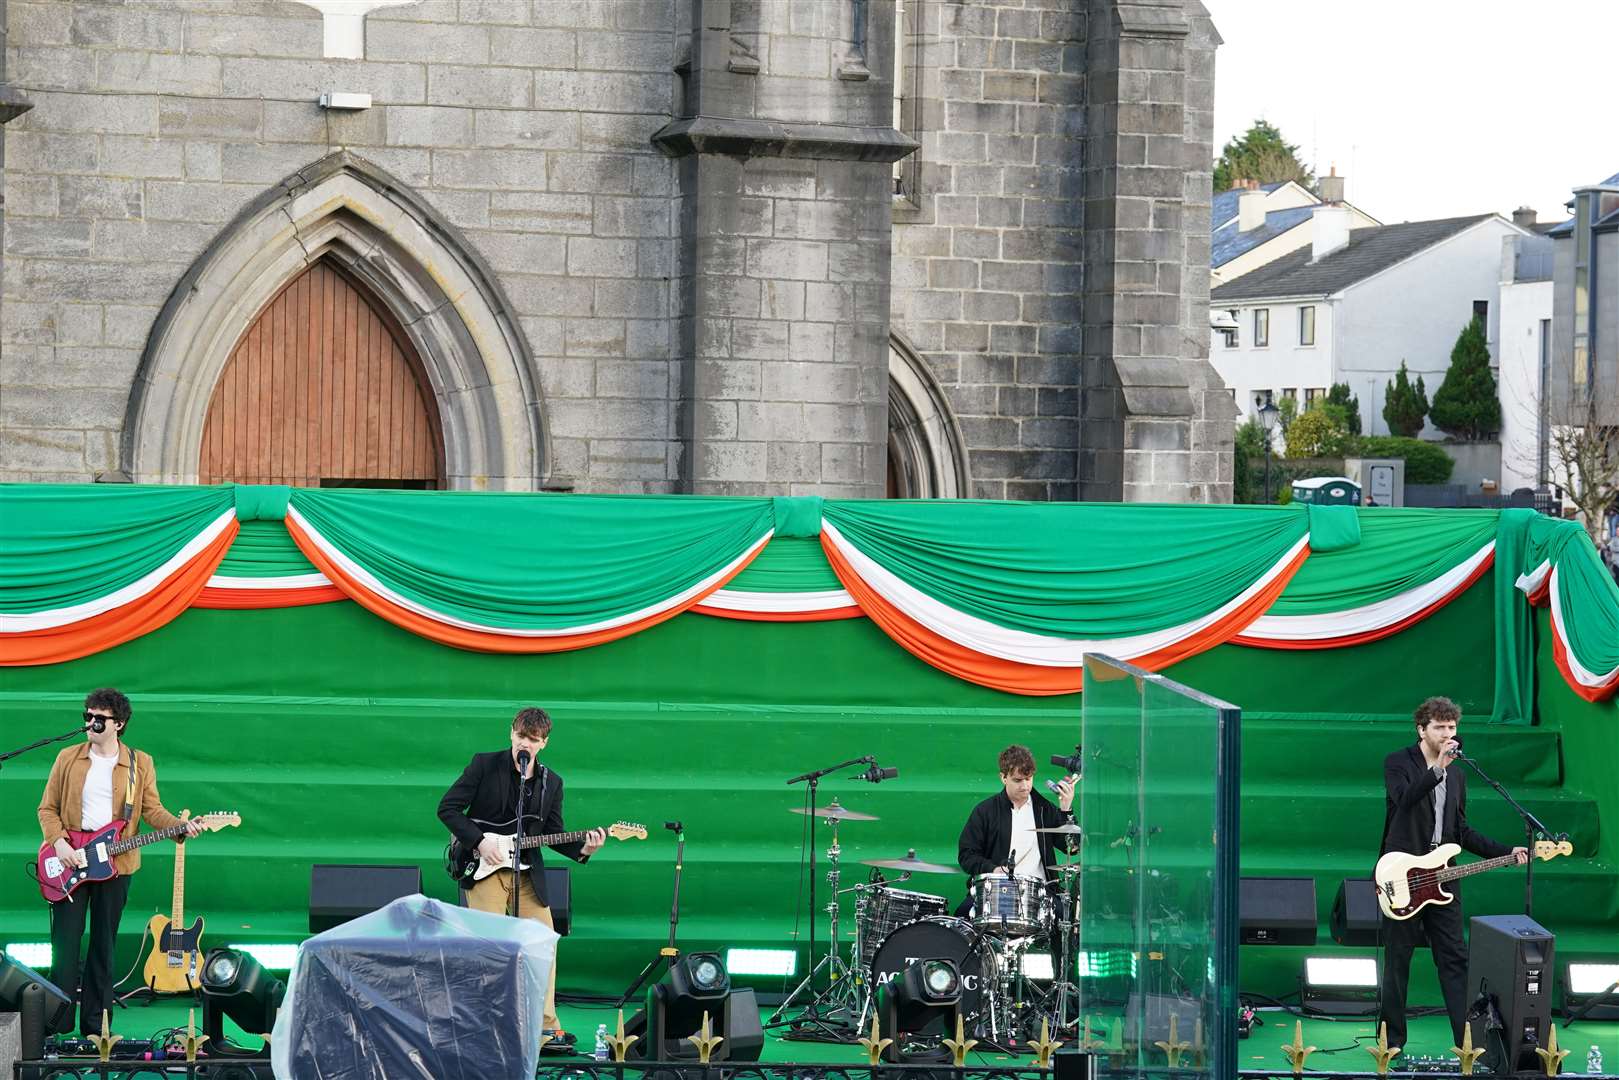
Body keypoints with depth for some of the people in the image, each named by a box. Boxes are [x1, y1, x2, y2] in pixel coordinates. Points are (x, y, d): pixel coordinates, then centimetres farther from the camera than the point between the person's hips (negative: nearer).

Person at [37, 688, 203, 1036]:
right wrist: (59, 843, -11)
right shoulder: (68, 758, 4)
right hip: (69, 861, 0)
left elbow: (152, 810, 2)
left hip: (114, 863, 0)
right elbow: (48, 808, 6)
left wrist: (181, 828, -16)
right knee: (65, 946, -4)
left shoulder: (140, 763, 5)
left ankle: (93, 1028, 12)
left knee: (103, 948, 6)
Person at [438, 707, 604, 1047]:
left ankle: (546, 1026, 7)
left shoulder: (551, 782, 10)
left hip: (527, 872, 5)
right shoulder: (484, 764, -3)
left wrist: (582, 849, -7)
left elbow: (554, 834, 12)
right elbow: (447, 807, -4)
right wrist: (479, 841, -14)